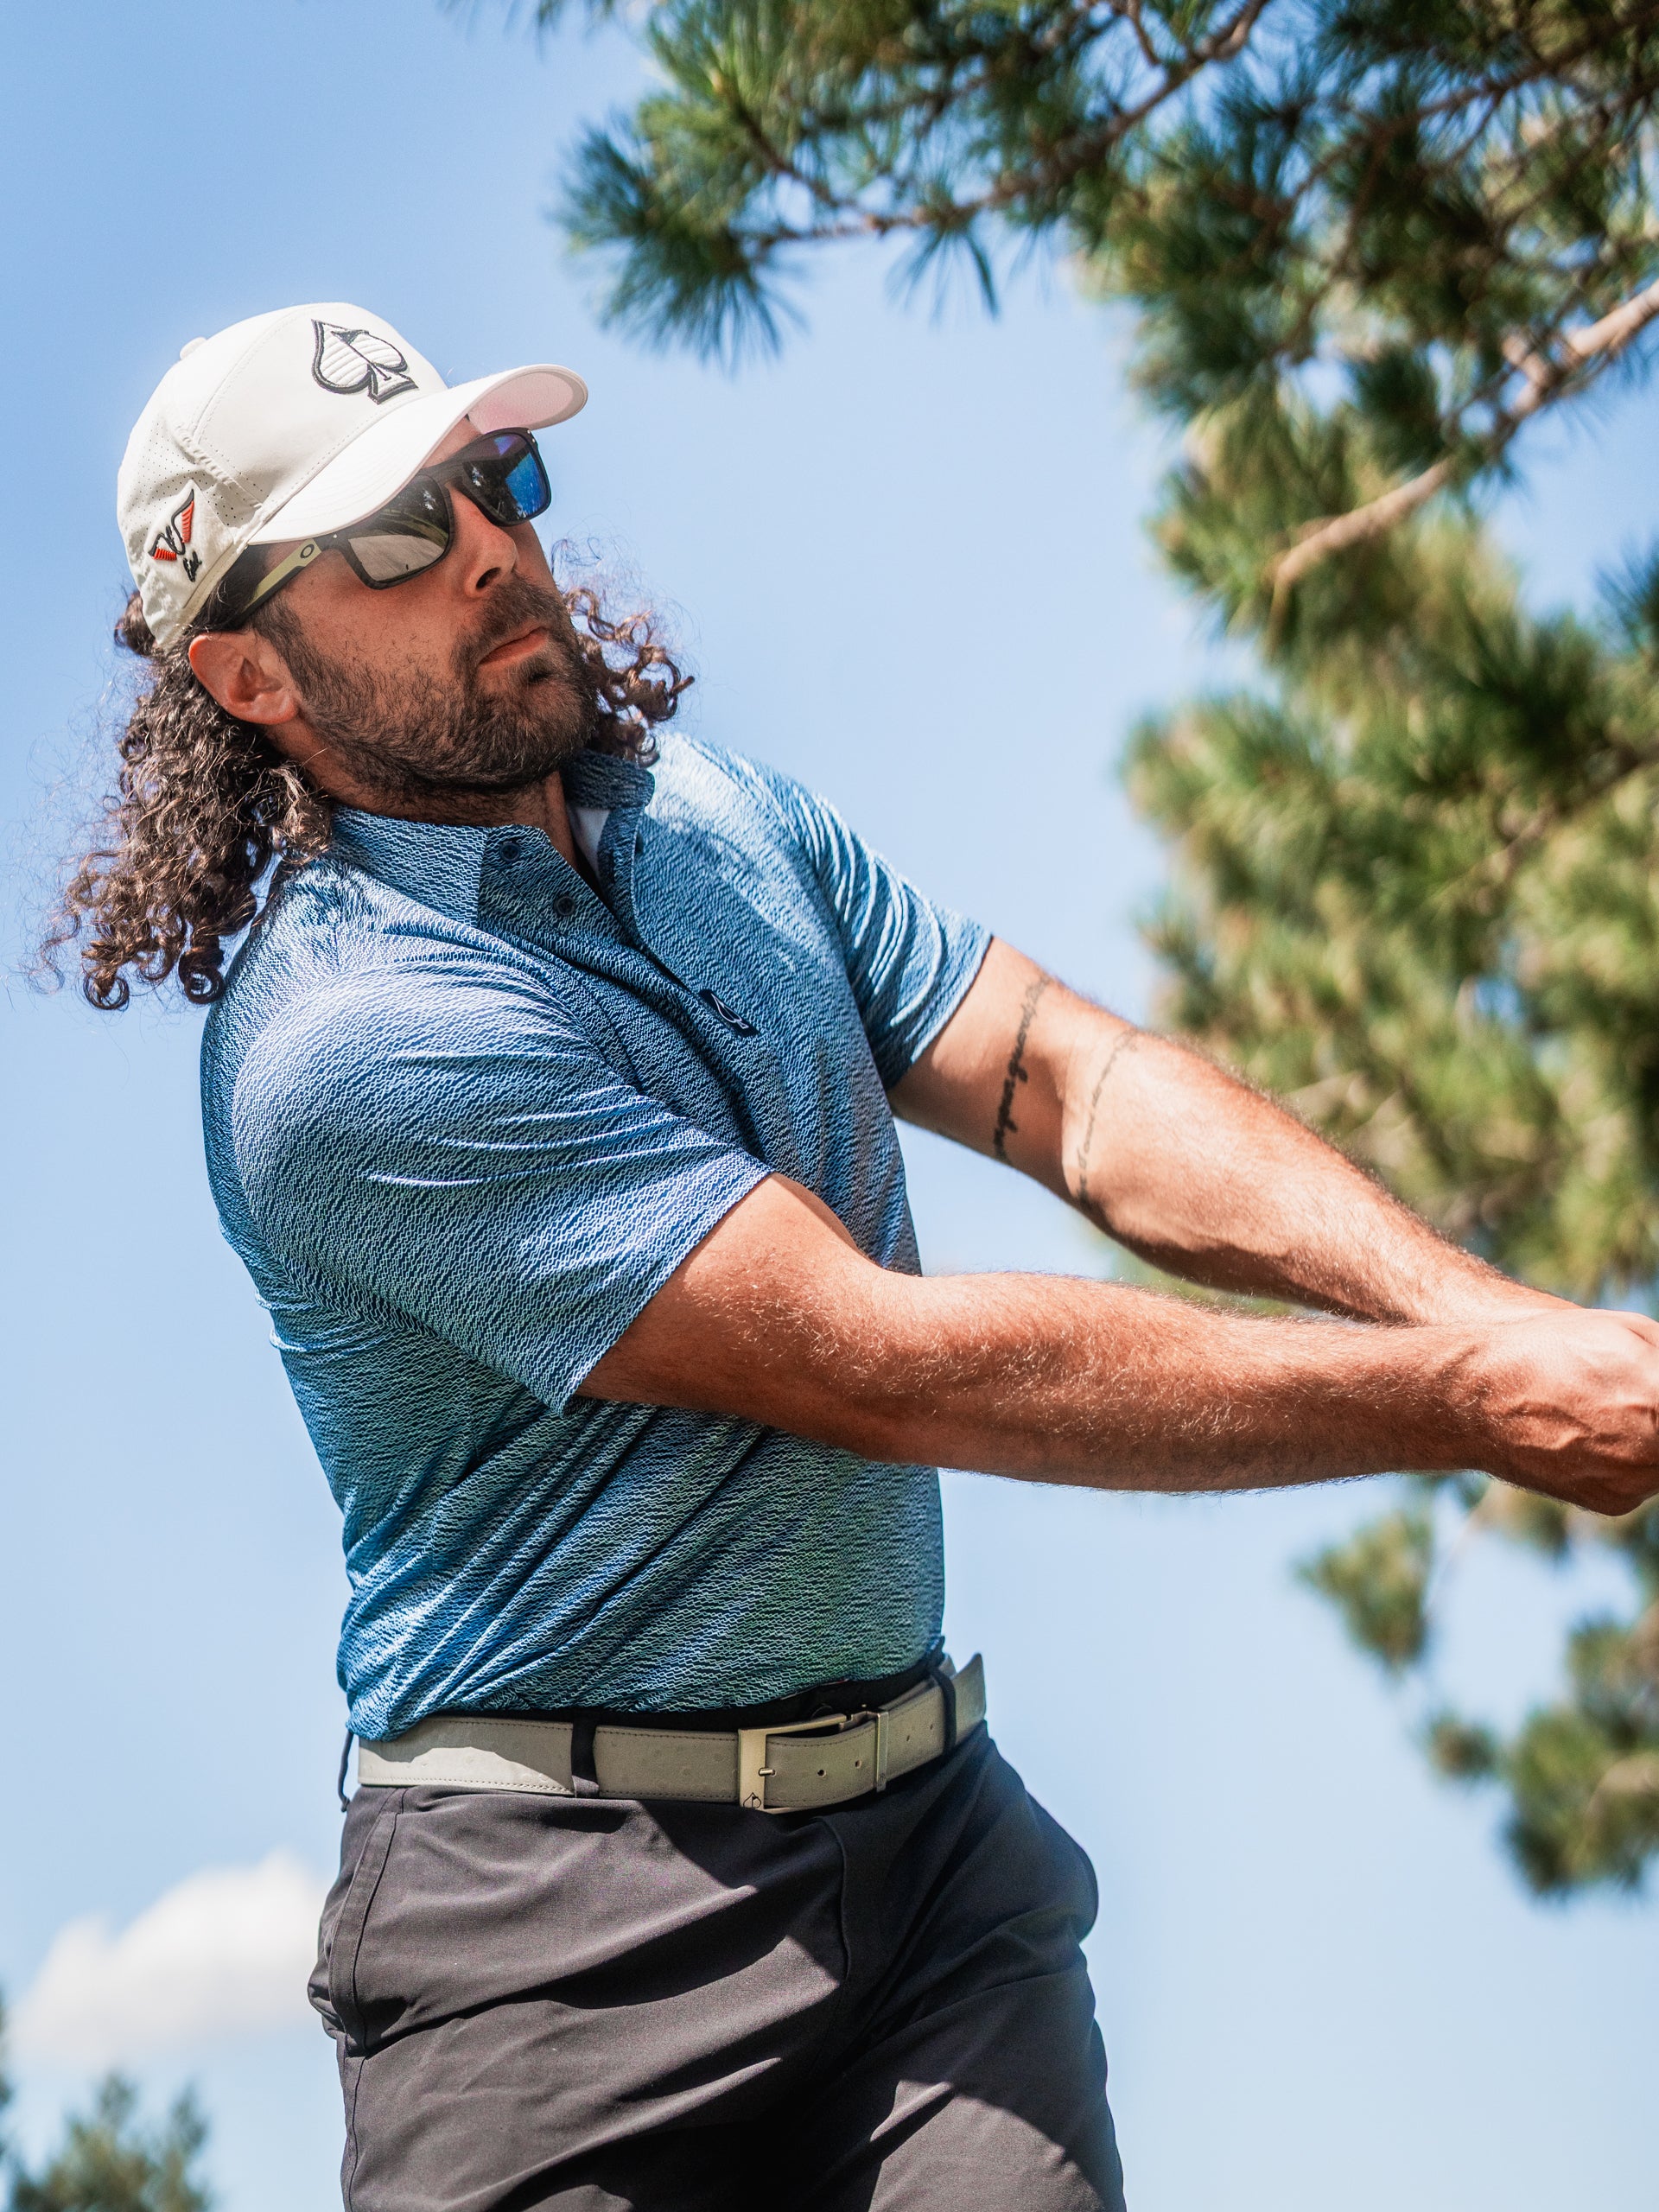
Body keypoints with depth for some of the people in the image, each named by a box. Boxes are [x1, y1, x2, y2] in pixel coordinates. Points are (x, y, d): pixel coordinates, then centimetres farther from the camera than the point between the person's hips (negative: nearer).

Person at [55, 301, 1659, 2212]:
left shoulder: (716, 815, 10)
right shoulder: (347, 1044, -17)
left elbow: (1070, 1084, 3)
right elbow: (885, 1364, -20)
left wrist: (1484, 1304, -14)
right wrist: (1474, 1407, -19)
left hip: (931, 1825, 6)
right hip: (578, 1917, -5)